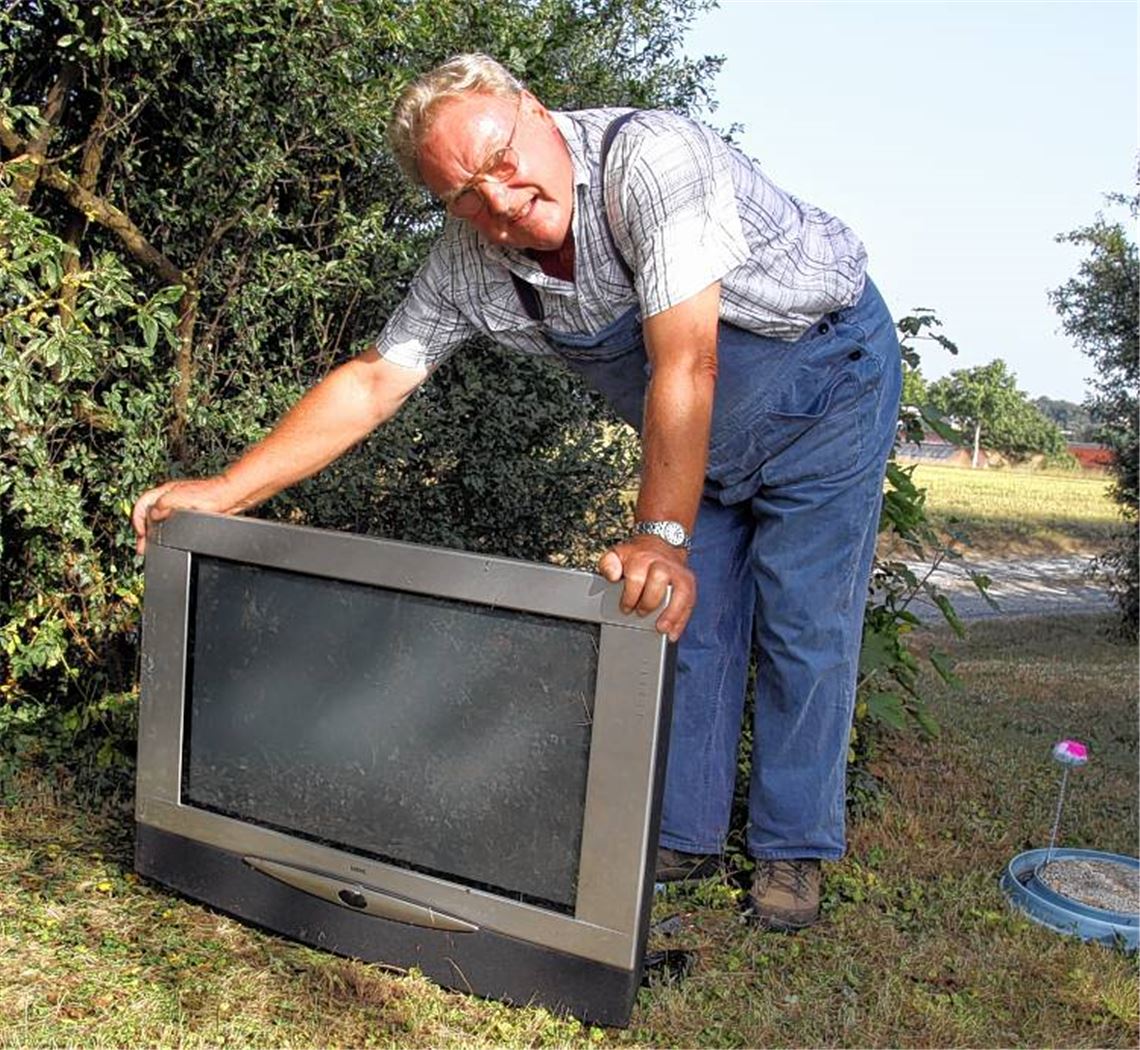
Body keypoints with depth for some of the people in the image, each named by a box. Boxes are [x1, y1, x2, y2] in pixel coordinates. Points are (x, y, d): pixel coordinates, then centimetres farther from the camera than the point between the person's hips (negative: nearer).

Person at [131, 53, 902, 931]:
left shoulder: (648, 159, -34)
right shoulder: (470, 265, -15)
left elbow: (685, 363, -41)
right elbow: (372, 381, -12)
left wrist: (661, 536, -46)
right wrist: (226, 490, -17)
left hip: (826, 375, -5)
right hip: (706, 432, 5)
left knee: (802, 627, -5)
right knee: (683, 620, 3)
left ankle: (793, 854, 9)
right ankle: (684, 835, 16)